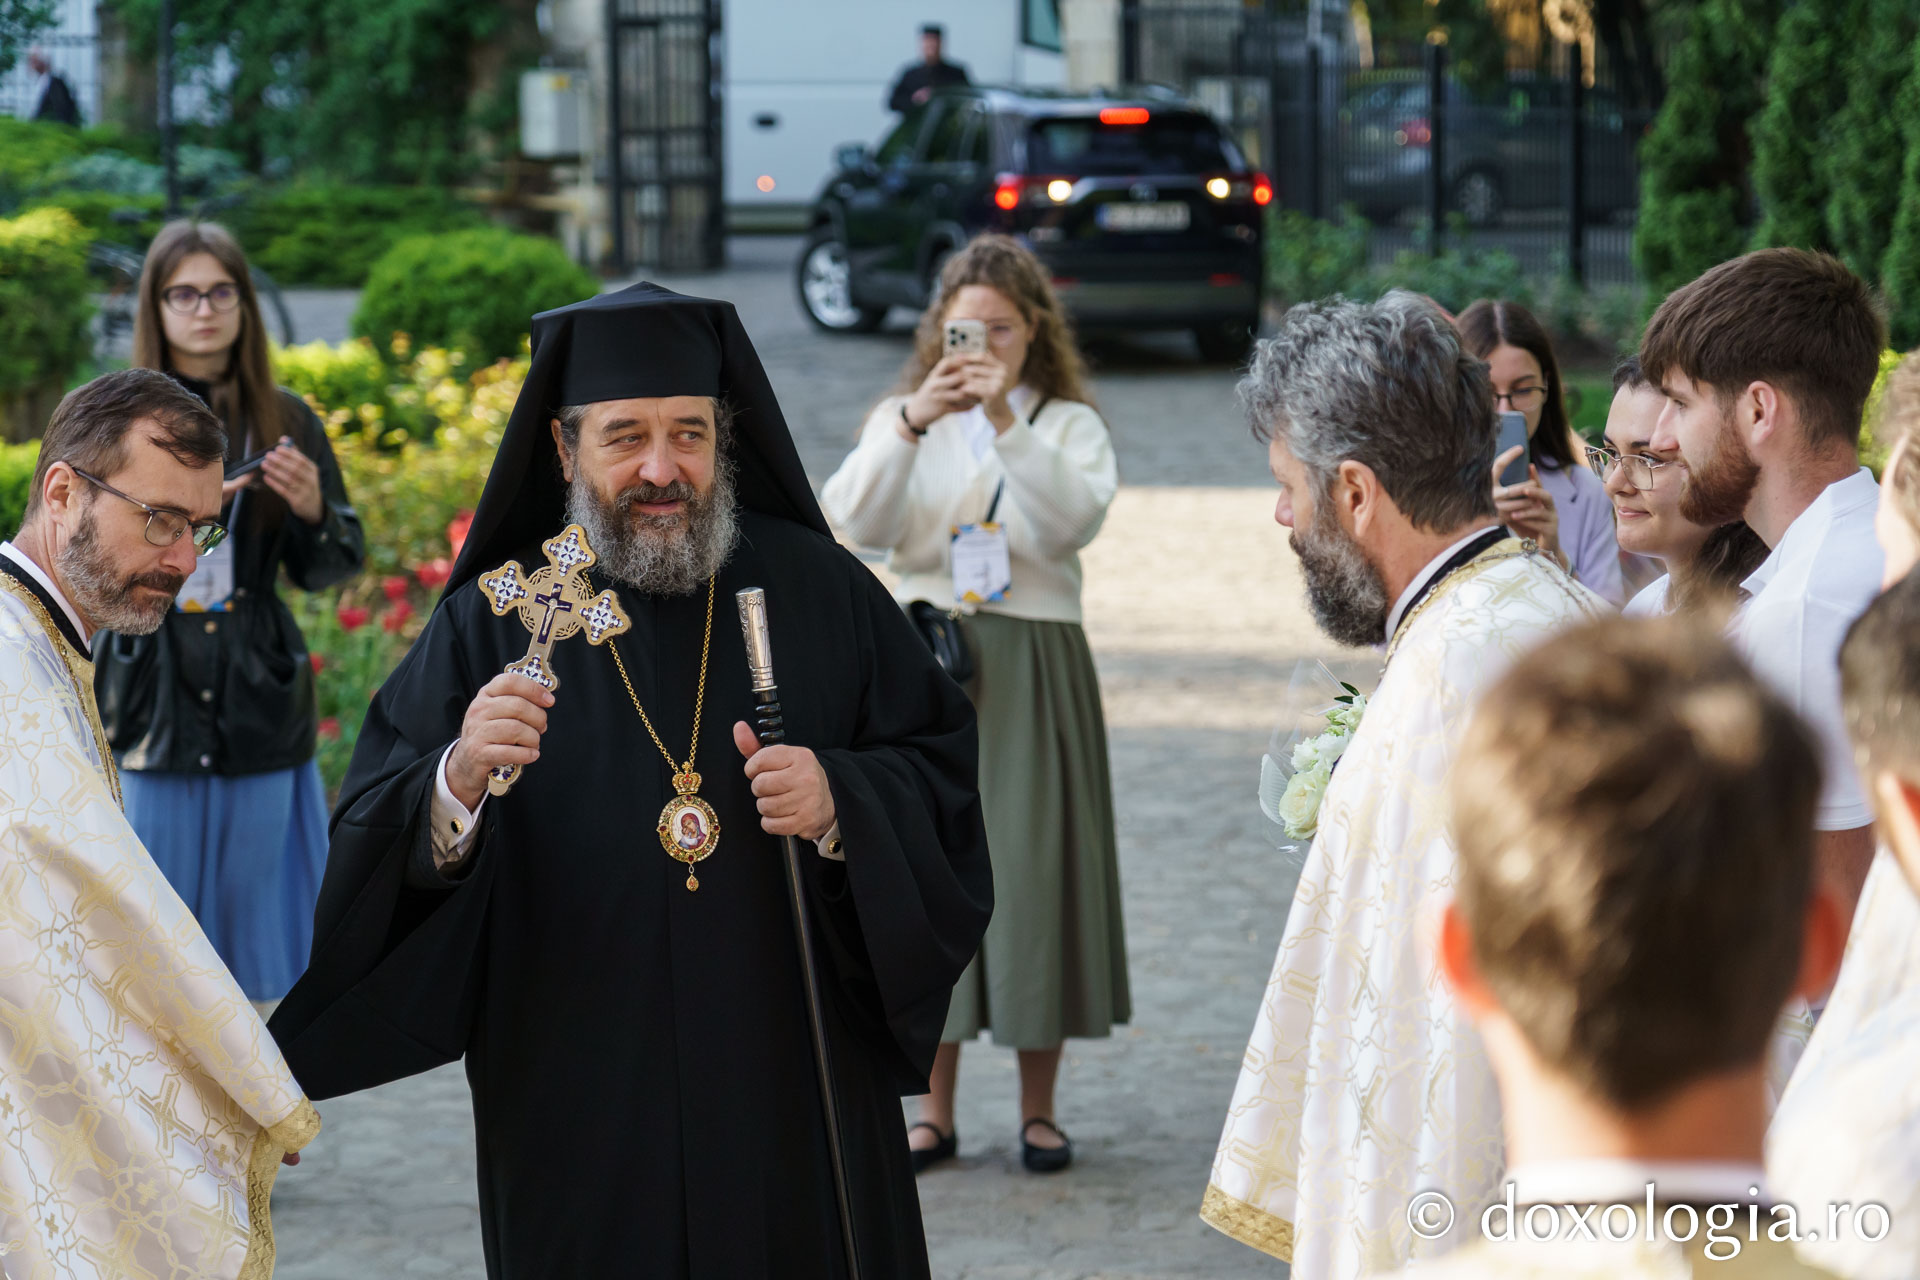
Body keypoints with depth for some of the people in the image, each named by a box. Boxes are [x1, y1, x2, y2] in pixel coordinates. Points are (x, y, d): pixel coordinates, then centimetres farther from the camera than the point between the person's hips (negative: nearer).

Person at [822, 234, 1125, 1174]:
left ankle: (1039, 1111, 10)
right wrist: (911, 422, -23)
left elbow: (1077, 516, -14)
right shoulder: (901, 419, 10)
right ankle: (933, 1114, 10)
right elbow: (854, 519, -9)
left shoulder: (1070, 425, 7)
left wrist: (1006, 422, -24)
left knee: (1032, 870, -1)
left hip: (1034, 666, -1)